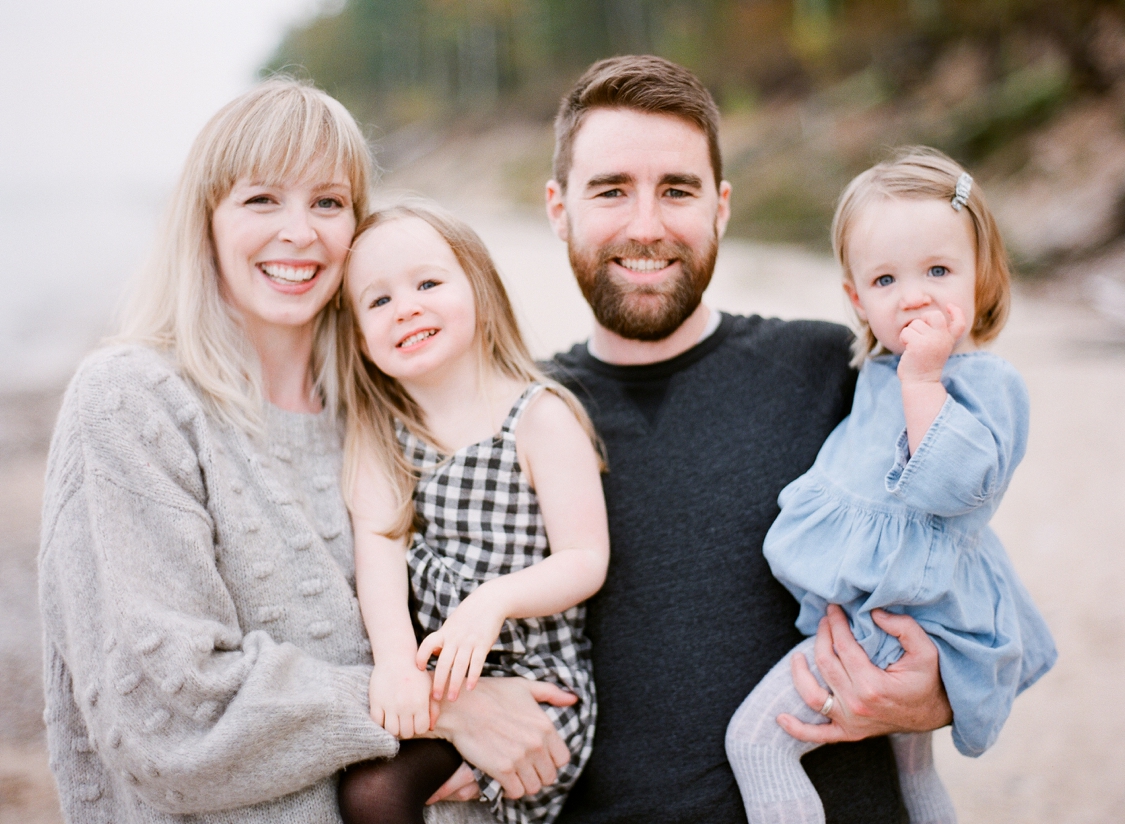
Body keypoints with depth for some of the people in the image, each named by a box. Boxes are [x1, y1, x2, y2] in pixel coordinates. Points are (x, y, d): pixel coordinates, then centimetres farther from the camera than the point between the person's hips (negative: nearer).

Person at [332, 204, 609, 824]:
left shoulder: (541, 416, -7)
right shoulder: (382, 431, 6)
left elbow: (586, 559, -11)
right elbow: (380, 542, -8)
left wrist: (495, 600, -28)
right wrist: (395, 656, -23)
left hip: (531, 678, -4)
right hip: (429, 663, 5)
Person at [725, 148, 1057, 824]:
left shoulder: (987, 382, -15)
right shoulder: (881, 374, 11)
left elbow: (949, 484, -32)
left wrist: (922, 380, -28)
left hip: (900, 614, -10)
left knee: (757, 736, -15)